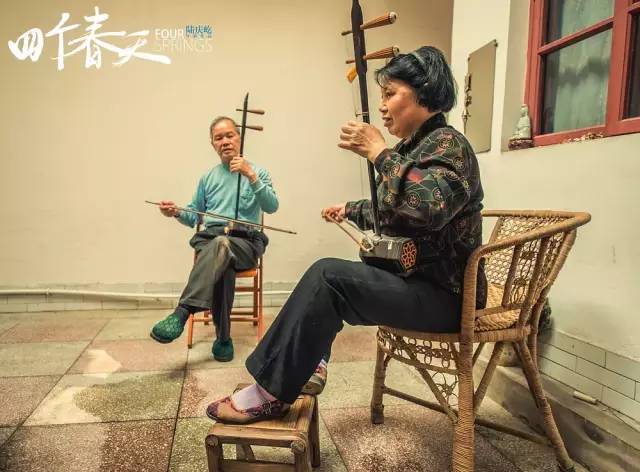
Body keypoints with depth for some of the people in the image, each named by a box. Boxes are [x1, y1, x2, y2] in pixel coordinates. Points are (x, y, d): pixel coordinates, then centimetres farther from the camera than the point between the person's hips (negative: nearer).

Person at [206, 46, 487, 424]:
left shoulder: (447, 143, -15)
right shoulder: (412, 146, 13)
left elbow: (429, 207, -35)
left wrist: (378, 152, -27)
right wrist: (351, 210, 33)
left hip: (443, 294, -10)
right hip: (414, 277, 10)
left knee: (328, 276, -24)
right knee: (326, 278, 10)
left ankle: (272, 393, -13)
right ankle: (305, 369, 12)